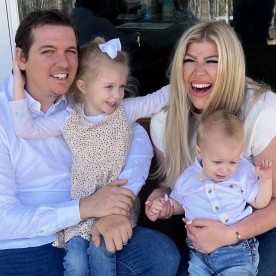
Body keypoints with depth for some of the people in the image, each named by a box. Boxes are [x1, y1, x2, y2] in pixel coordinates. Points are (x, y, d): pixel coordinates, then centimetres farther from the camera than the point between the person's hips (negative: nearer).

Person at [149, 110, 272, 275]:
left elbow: (259, 203, 8)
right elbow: (179, 204, 22)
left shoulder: (243, 174, 3)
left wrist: (265, 179, -4)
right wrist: (165, 207, 3)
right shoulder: (187, 179, 5)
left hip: (237, 250, -1)